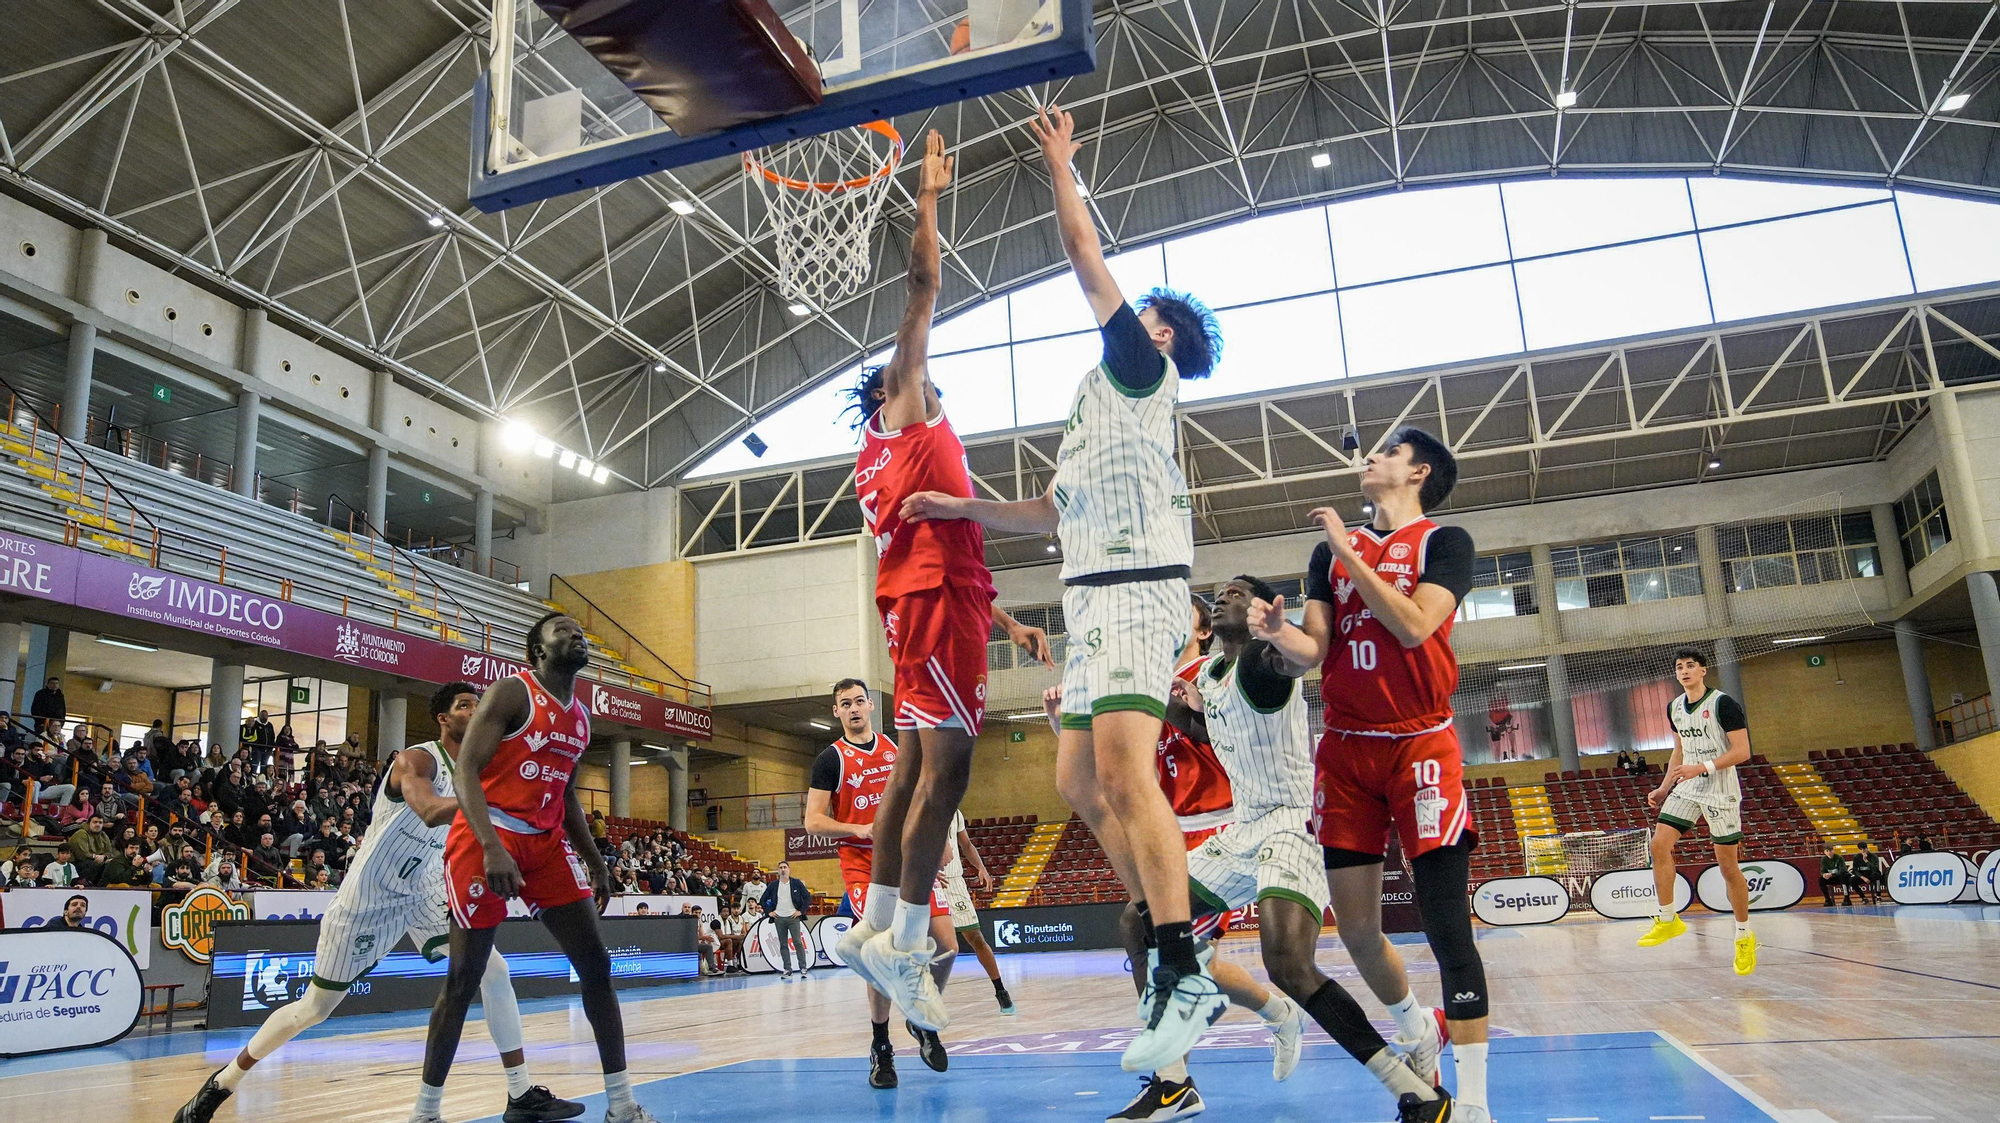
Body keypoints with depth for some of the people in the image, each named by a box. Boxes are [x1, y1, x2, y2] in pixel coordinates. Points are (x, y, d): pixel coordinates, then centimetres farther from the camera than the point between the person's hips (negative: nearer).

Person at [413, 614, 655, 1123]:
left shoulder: (581, 716, 13)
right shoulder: (512, 693, -10)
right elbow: (466, 772, -17)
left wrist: (594, 861, 18)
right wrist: (492, 847, -29)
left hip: (547, 842, 7)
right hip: (486, 839, -7)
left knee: (596, 966, 2)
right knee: (464, 979, -1)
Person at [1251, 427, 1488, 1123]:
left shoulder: (1444, 541, 1)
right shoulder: (1331, 550, 15)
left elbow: (1414, 626, -15)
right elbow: (1312, 652, 7)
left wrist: (1350, 552, -15)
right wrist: (1276, 632, -14)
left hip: (1420, 744, -4)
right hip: (1346, 749, 5)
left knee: (1447, 928, -7)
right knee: (1355, 928, 6)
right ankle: (1418, 1033, 34)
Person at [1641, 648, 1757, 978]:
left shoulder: (1723, 704, -13)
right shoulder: (1674, 708, 9)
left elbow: (1742, 751, -16)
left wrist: (1702, 767, -26)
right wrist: (1664, 788, 13)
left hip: (1720, 792, -6)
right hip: (1687, 789, 6)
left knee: (1728, 866, 0)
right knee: (1660, 844, -10)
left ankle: (1744, 935, 18)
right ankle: (1667, 920, 1)